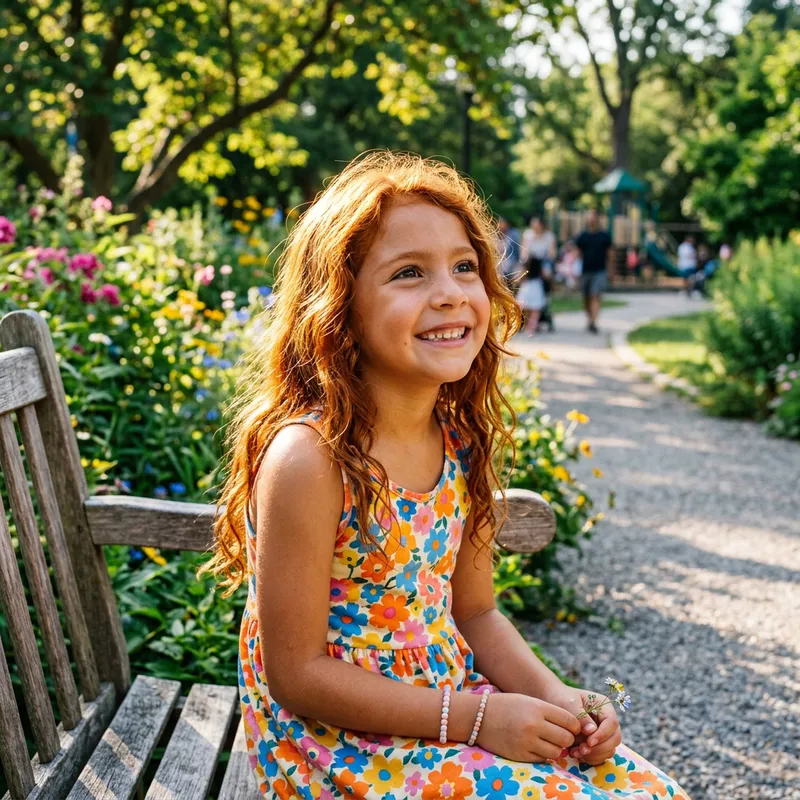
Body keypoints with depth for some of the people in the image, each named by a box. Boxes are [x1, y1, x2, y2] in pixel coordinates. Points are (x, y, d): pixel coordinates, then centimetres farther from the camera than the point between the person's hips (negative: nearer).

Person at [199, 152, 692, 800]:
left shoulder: (461, 440, -1)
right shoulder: (310, 458, -23)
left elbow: (475, 613, 10)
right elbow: (298, 673, -19)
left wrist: (553, 696, -7)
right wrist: (474, 716, -19)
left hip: (454, 701, 7)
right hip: (334, 741, -6)